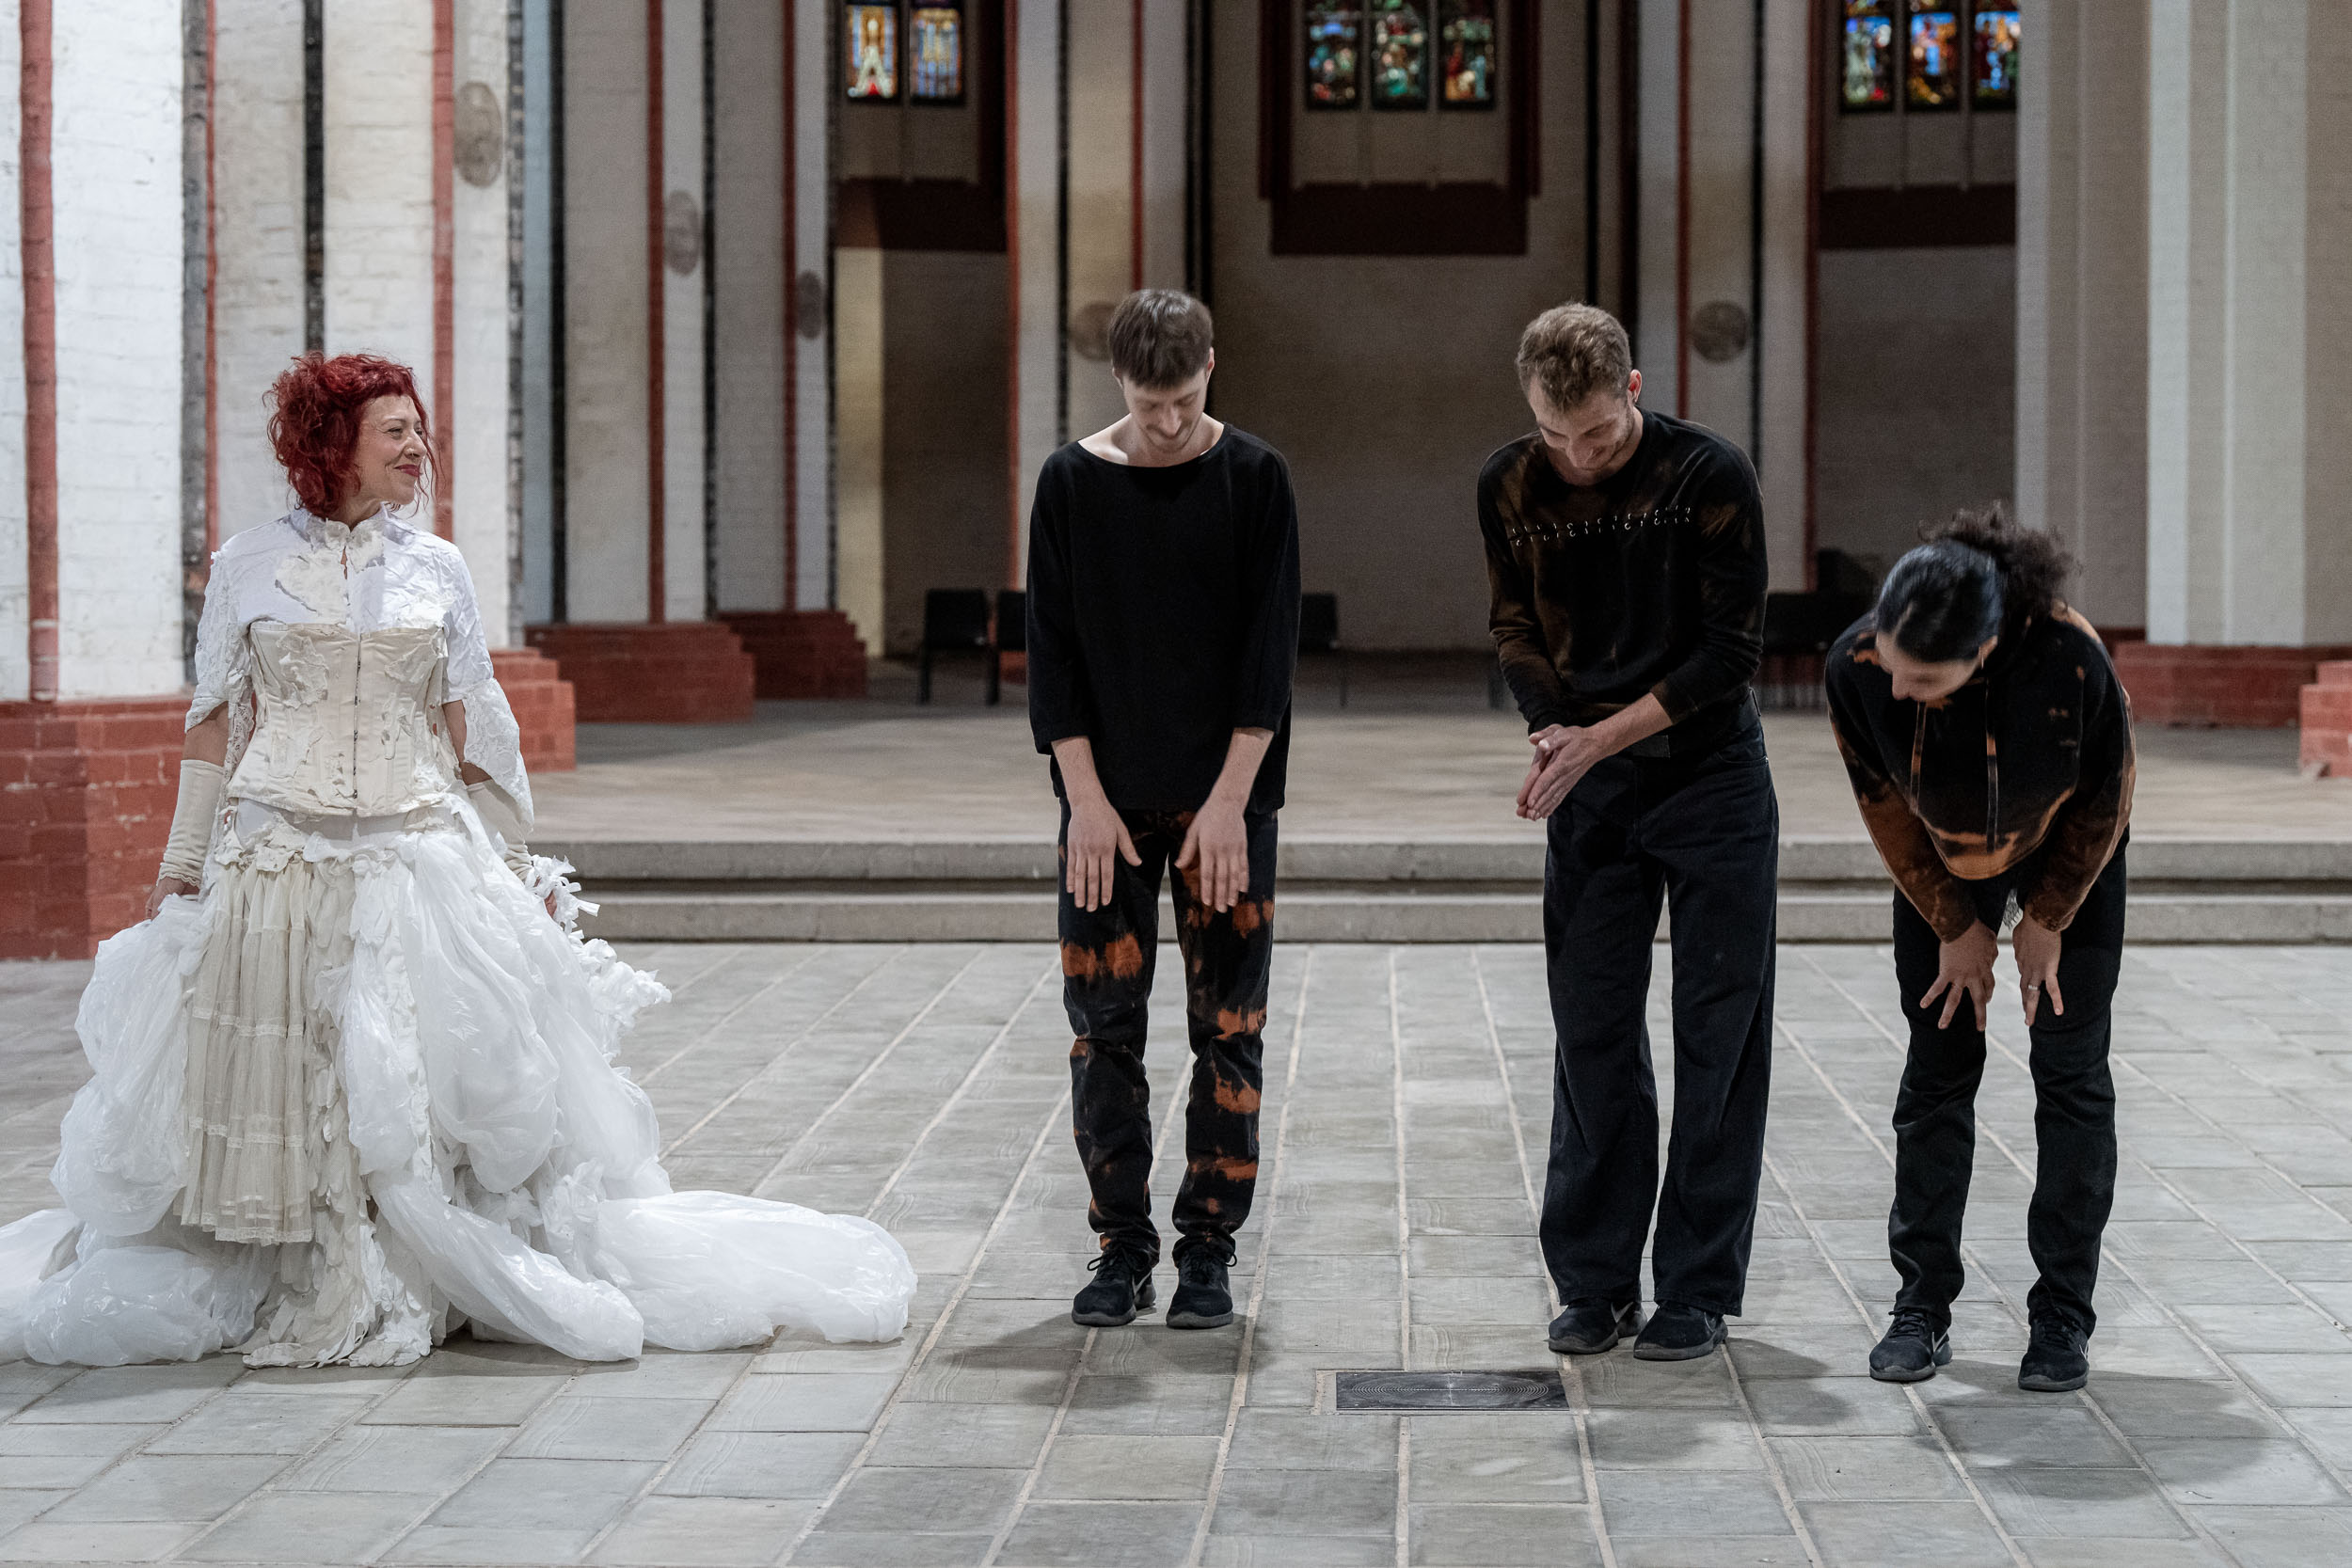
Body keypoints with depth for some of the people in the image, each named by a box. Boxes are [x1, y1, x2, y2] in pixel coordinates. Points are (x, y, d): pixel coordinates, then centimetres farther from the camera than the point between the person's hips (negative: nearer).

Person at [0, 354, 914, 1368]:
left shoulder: (434, 570, 9)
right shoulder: (249, 568, 4)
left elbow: (471, 733, 13)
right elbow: (216, 727, 7)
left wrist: (516, 869, 12)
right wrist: (180, 869, 5)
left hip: (417, 858, 1)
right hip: (275, 863, -1)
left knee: (410, 1084, -2)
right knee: (282, 1088, -1)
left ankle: (396, 1293, 10)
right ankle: (307, 1294, 12)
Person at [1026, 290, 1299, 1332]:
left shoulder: (1254, 480, -1)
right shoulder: (1071, 484, 1)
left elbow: (1271, 648, -4)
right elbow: (1052, 650, 1)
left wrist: (1230, 799, -11)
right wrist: (1085, 797, -7)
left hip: (1226, 801, -1)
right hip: (1107, 799, 1)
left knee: (1227, 1028, 1)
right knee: (1103, 1024, 2)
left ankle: (1208, 1247, 10)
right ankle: (1121, 1247, 11)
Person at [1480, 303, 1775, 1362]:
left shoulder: (1710, 476, -13)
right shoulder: (1511, 487, -2)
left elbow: (1731, 651, -13)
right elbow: (1518, 629, 7)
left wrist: (1600, 737, -19)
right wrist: (1549, 730, -13)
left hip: (1712, 781, -3)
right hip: (1589, 795, 3)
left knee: (1719, 1037, 0)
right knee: (1592, 1035, 5)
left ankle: (1698, 1290, 8)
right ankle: (1594, 1282, 14)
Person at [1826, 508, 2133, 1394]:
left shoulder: (2071, 662, -39)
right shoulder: (1856, 667, -33)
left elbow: (2104, 801, -18)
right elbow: (1885, 806, -14)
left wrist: (2046, 923, -8)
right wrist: (1957, 929, -6)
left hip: (2067, 855, -2)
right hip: (1943, 864, 2)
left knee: (2071, 1071, -3)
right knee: (1937, 1067, 0)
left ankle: (2063, 1318, 3)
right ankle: (1923, 1307, 7)